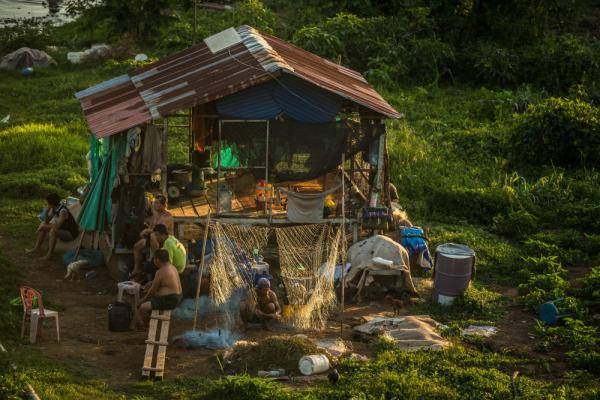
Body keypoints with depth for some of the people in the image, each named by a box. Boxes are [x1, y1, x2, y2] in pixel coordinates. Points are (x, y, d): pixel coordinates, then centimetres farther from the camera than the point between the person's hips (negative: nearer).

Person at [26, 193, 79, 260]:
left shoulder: (63, 211, -29)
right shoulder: (53, 209, -3)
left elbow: (57, 226, -34)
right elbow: (46, 222, 4)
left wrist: (44, 226, -21)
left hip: (71, 234, -9)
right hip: (62, 230, 9)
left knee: (53, 231, -34)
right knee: (43, 226, 5)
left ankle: (49, 254, -27)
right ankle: (37, 248, 12)